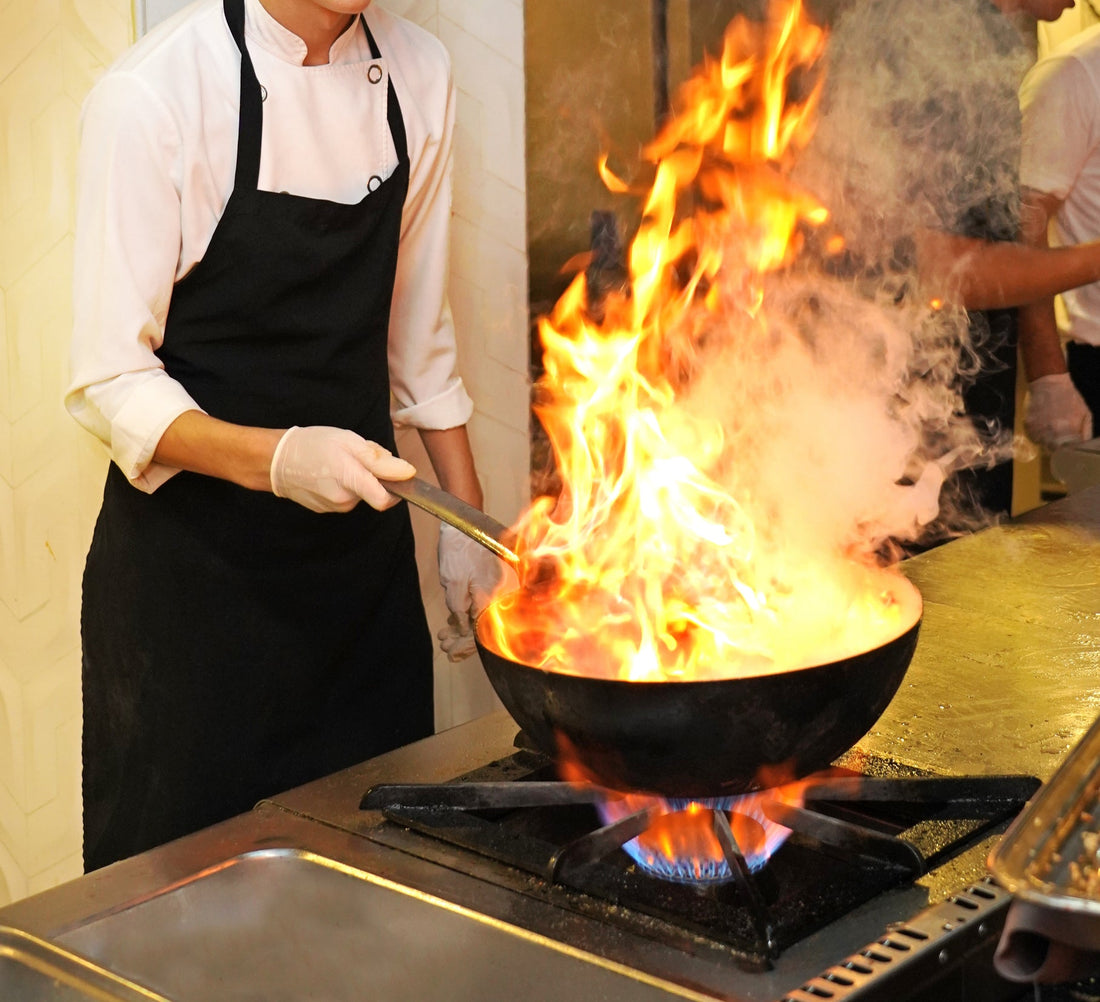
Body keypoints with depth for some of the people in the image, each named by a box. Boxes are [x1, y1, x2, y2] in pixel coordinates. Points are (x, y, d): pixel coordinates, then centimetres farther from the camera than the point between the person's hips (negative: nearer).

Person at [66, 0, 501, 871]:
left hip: (361, 549, 5)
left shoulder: (418, 74, 3)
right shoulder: (151, 95, -14)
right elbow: (110, 383, -14)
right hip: (191, 558, -5)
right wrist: (276, 458, -30)